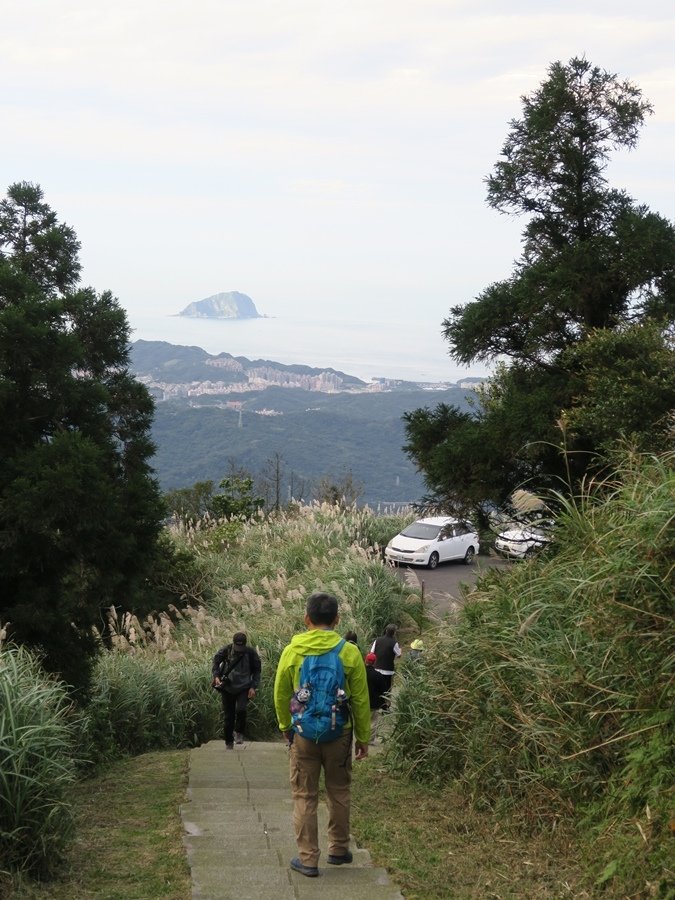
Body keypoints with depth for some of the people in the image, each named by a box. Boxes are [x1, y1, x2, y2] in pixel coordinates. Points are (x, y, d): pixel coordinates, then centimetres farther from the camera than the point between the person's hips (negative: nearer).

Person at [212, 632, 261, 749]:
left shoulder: (250, 653, -7)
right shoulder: (226, 650, -7)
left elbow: (257, 671, 3)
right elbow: (216, 662, 4)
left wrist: (253, 687, -6)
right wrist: (216, 676, -13)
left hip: (244, 688, -1)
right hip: (228, 688, 1)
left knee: (240, 709, -24)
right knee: (228, 716, 5)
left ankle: (239, 732, 1)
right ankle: (229, 742, 18)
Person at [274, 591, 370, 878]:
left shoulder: (291, 652, -7)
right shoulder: (349, 652, -9)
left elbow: (281, 697, 3)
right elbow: (360, 700, -4)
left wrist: (285, 727, 20)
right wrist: (363, 737, 7)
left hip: (303, 734, 0)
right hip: (339, 734, 0)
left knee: (304, 797, 8)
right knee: (339, 793, 17)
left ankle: (308, 859, 9)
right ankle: (338, 849, 27)